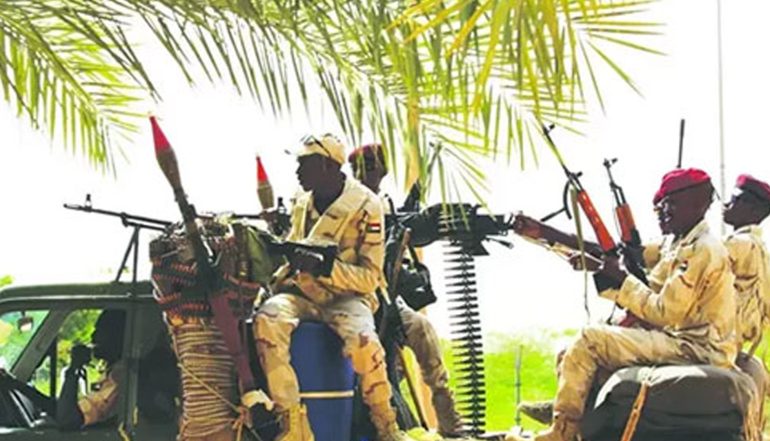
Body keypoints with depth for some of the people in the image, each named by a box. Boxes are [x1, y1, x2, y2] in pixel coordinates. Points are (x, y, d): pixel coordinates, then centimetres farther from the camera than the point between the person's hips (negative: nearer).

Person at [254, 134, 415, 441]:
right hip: (301, 293, 4)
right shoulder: (302, 202, 9)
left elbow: (370, 277, -11)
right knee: (267, 320, -30)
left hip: (346, 297, -4)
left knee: (362, 341, -37)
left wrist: (324, 268, -25)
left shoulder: (365, 207, -8)